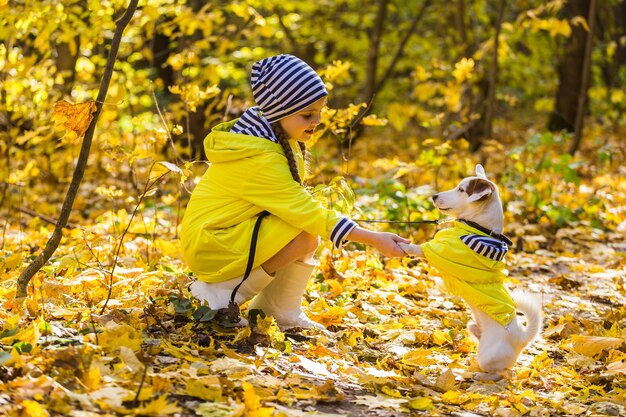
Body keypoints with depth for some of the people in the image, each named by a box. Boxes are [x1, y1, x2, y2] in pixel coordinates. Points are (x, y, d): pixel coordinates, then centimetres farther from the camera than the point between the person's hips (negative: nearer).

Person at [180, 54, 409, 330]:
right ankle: (220, 294, -11)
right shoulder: (260, 158, -27)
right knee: (305, 237, -23)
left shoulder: (277, 138, 3)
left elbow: (297, 204, 9)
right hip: (208, 246, -10)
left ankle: (282, 314, 4)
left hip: (229, 233, 10)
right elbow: (306, 211, -27)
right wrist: (373, 239, -26)